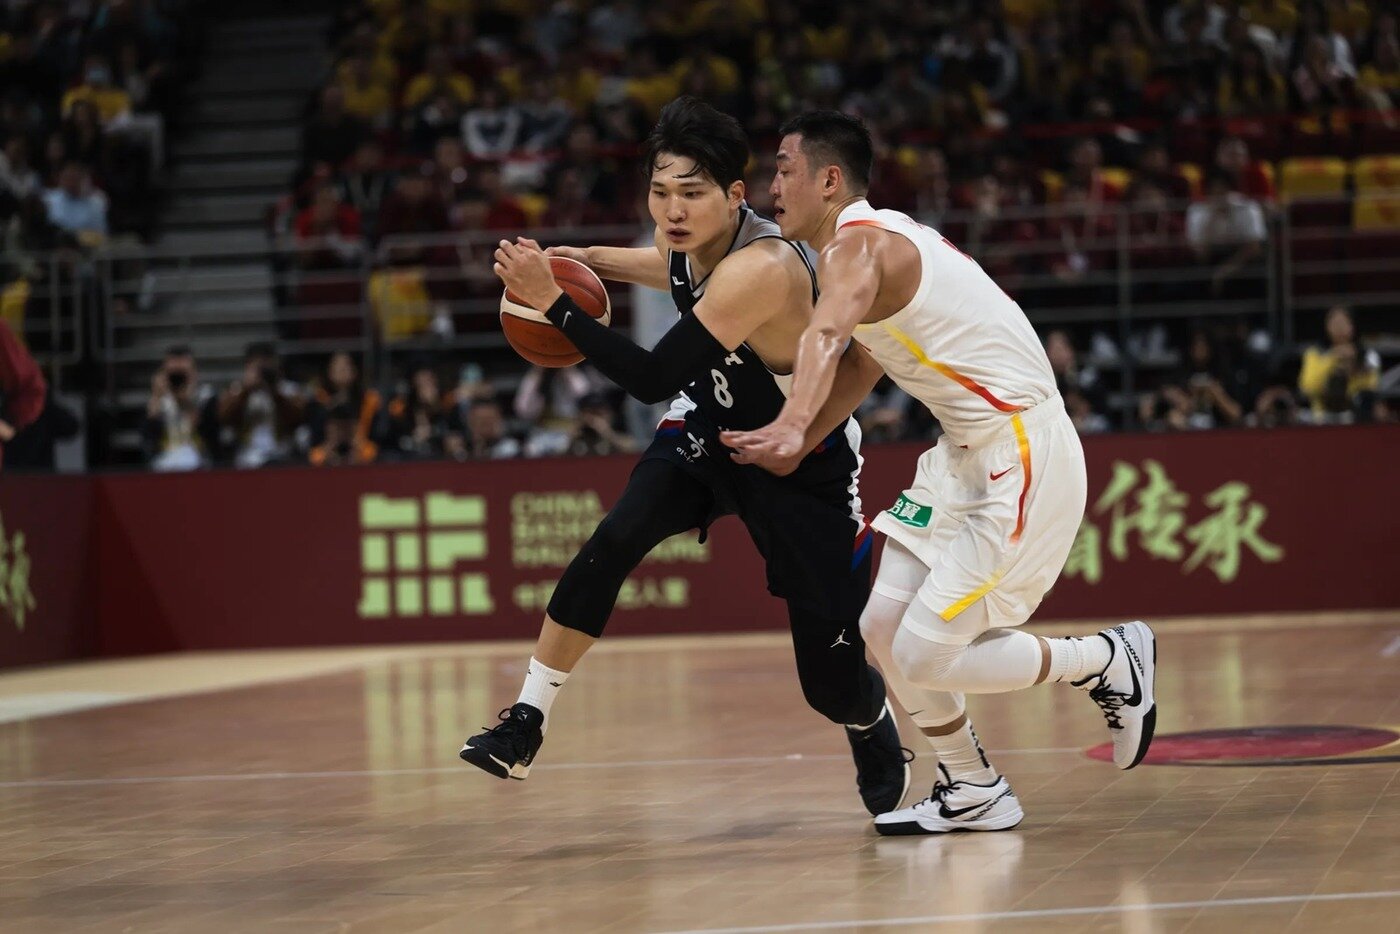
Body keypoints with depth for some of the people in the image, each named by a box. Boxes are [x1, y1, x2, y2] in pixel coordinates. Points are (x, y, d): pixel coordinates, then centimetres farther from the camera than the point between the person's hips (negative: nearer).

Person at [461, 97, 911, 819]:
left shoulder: (759, 271, -37)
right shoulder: (689, 239, -12)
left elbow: (652, 379, -39)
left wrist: (555, 305, -37)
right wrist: (587, 261, 3)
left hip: (805, 468, -6)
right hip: (709, 432, 6)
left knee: (833, 683, 0)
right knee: (614, 542, -24)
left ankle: (878, 739, 37)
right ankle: (525, 727, -19)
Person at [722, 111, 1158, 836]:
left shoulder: (856, 244, -18)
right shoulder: (876, 239, 14)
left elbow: (827, 336, -40)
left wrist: (791, 427, -57)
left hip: (1023, 455, -10)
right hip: (966, 452, 10)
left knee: (924, 655, -10)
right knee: (883, 626, 6)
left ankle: (1108, 661, 9)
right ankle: (972, 793, 19)